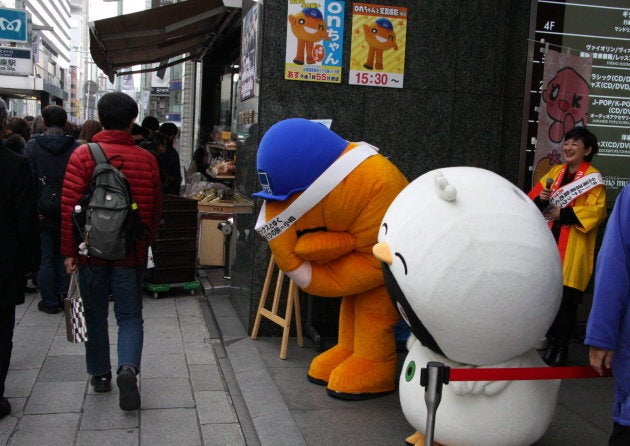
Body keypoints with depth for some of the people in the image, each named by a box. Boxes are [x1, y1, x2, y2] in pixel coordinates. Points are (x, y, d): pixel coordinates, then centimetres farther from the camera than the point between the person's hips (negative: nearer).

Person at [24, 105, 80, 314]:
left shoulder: (32, 146, -8)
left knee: (45, 257, 8)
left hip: (43, 213, -1)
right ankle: (64, 298, 20)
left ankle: (49, 302, 15)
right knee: (64, 256, 15)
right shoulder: (76, 147, -6)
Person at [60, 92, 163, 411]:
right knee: (130, 315, 7)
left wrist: (69, 251, -3)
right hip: (131, 253, 1)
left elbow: (69, 206, -10)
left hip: (91, 251, 0)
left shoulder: (83, 155, -8)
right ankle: (128, 367, -14)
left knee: (95, 314, 14)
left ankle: (100, 374, 24)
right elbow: (155, 211, 4)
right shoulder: (147, 160, -2)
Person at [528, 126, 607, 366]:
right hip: (548, 243, 5)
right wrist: (541, 200, -10)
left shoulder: (593, 178, -2)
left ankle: (560, 347, 7)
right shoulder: (554, 172, 15)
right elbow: (531, 199, 12)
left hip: (573, 249, -5)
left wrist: (563, 214, -20)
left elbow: (595, 210, -15)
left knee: (566, 299, -4)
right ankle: (551, 341, 22)